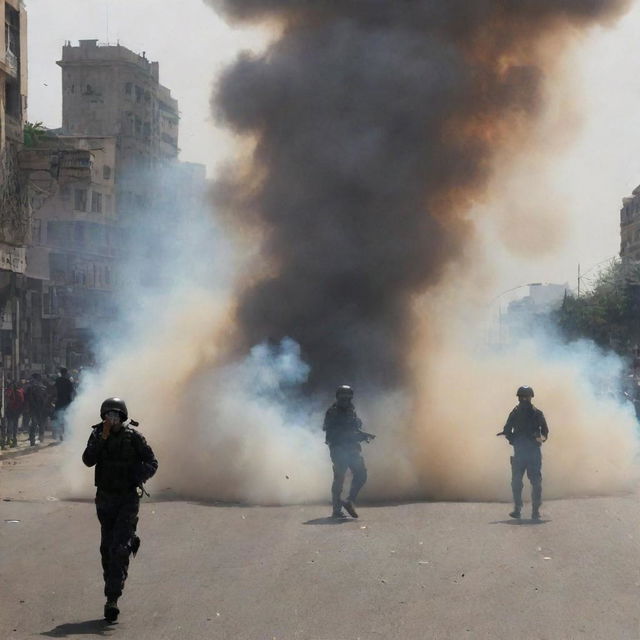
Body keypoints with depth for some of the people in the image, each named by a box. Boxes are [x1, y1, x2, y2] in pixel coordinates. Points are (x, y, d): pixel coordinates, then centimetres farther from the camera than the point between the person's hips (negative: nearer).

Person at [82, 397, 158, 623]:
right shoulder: (97, 434, -1)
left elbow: (152, 462, -3)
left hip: (128, 497, -4)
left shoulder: (133, 436, -8)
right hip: (104, 497, 4)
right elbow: (88, 460, -14)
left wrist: (139, 476, -23)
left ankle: (112, 599, -15)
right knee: (107, 548, 10)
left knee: (119, 549, -13)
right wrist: (103, 437, -22)